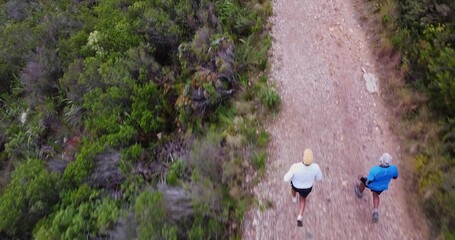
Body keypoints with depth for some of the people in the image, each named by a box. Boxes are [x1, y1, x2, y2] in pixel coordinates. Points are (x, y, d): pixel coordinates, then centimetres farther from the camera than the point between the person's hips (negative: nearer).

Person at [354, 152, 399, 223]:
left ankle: (360, 193, 58)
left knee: (363, 181, 30)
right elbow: (395, 177, -7)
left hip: (372, 185, -3)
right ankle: (376, 211, 19)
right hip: (382, 187, 3)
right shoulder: (394, 169, -30)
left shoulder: (374, 170, -41)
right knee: (376, 196, 33)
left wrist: (361, 178, -11)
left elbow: (367, 182, -30)